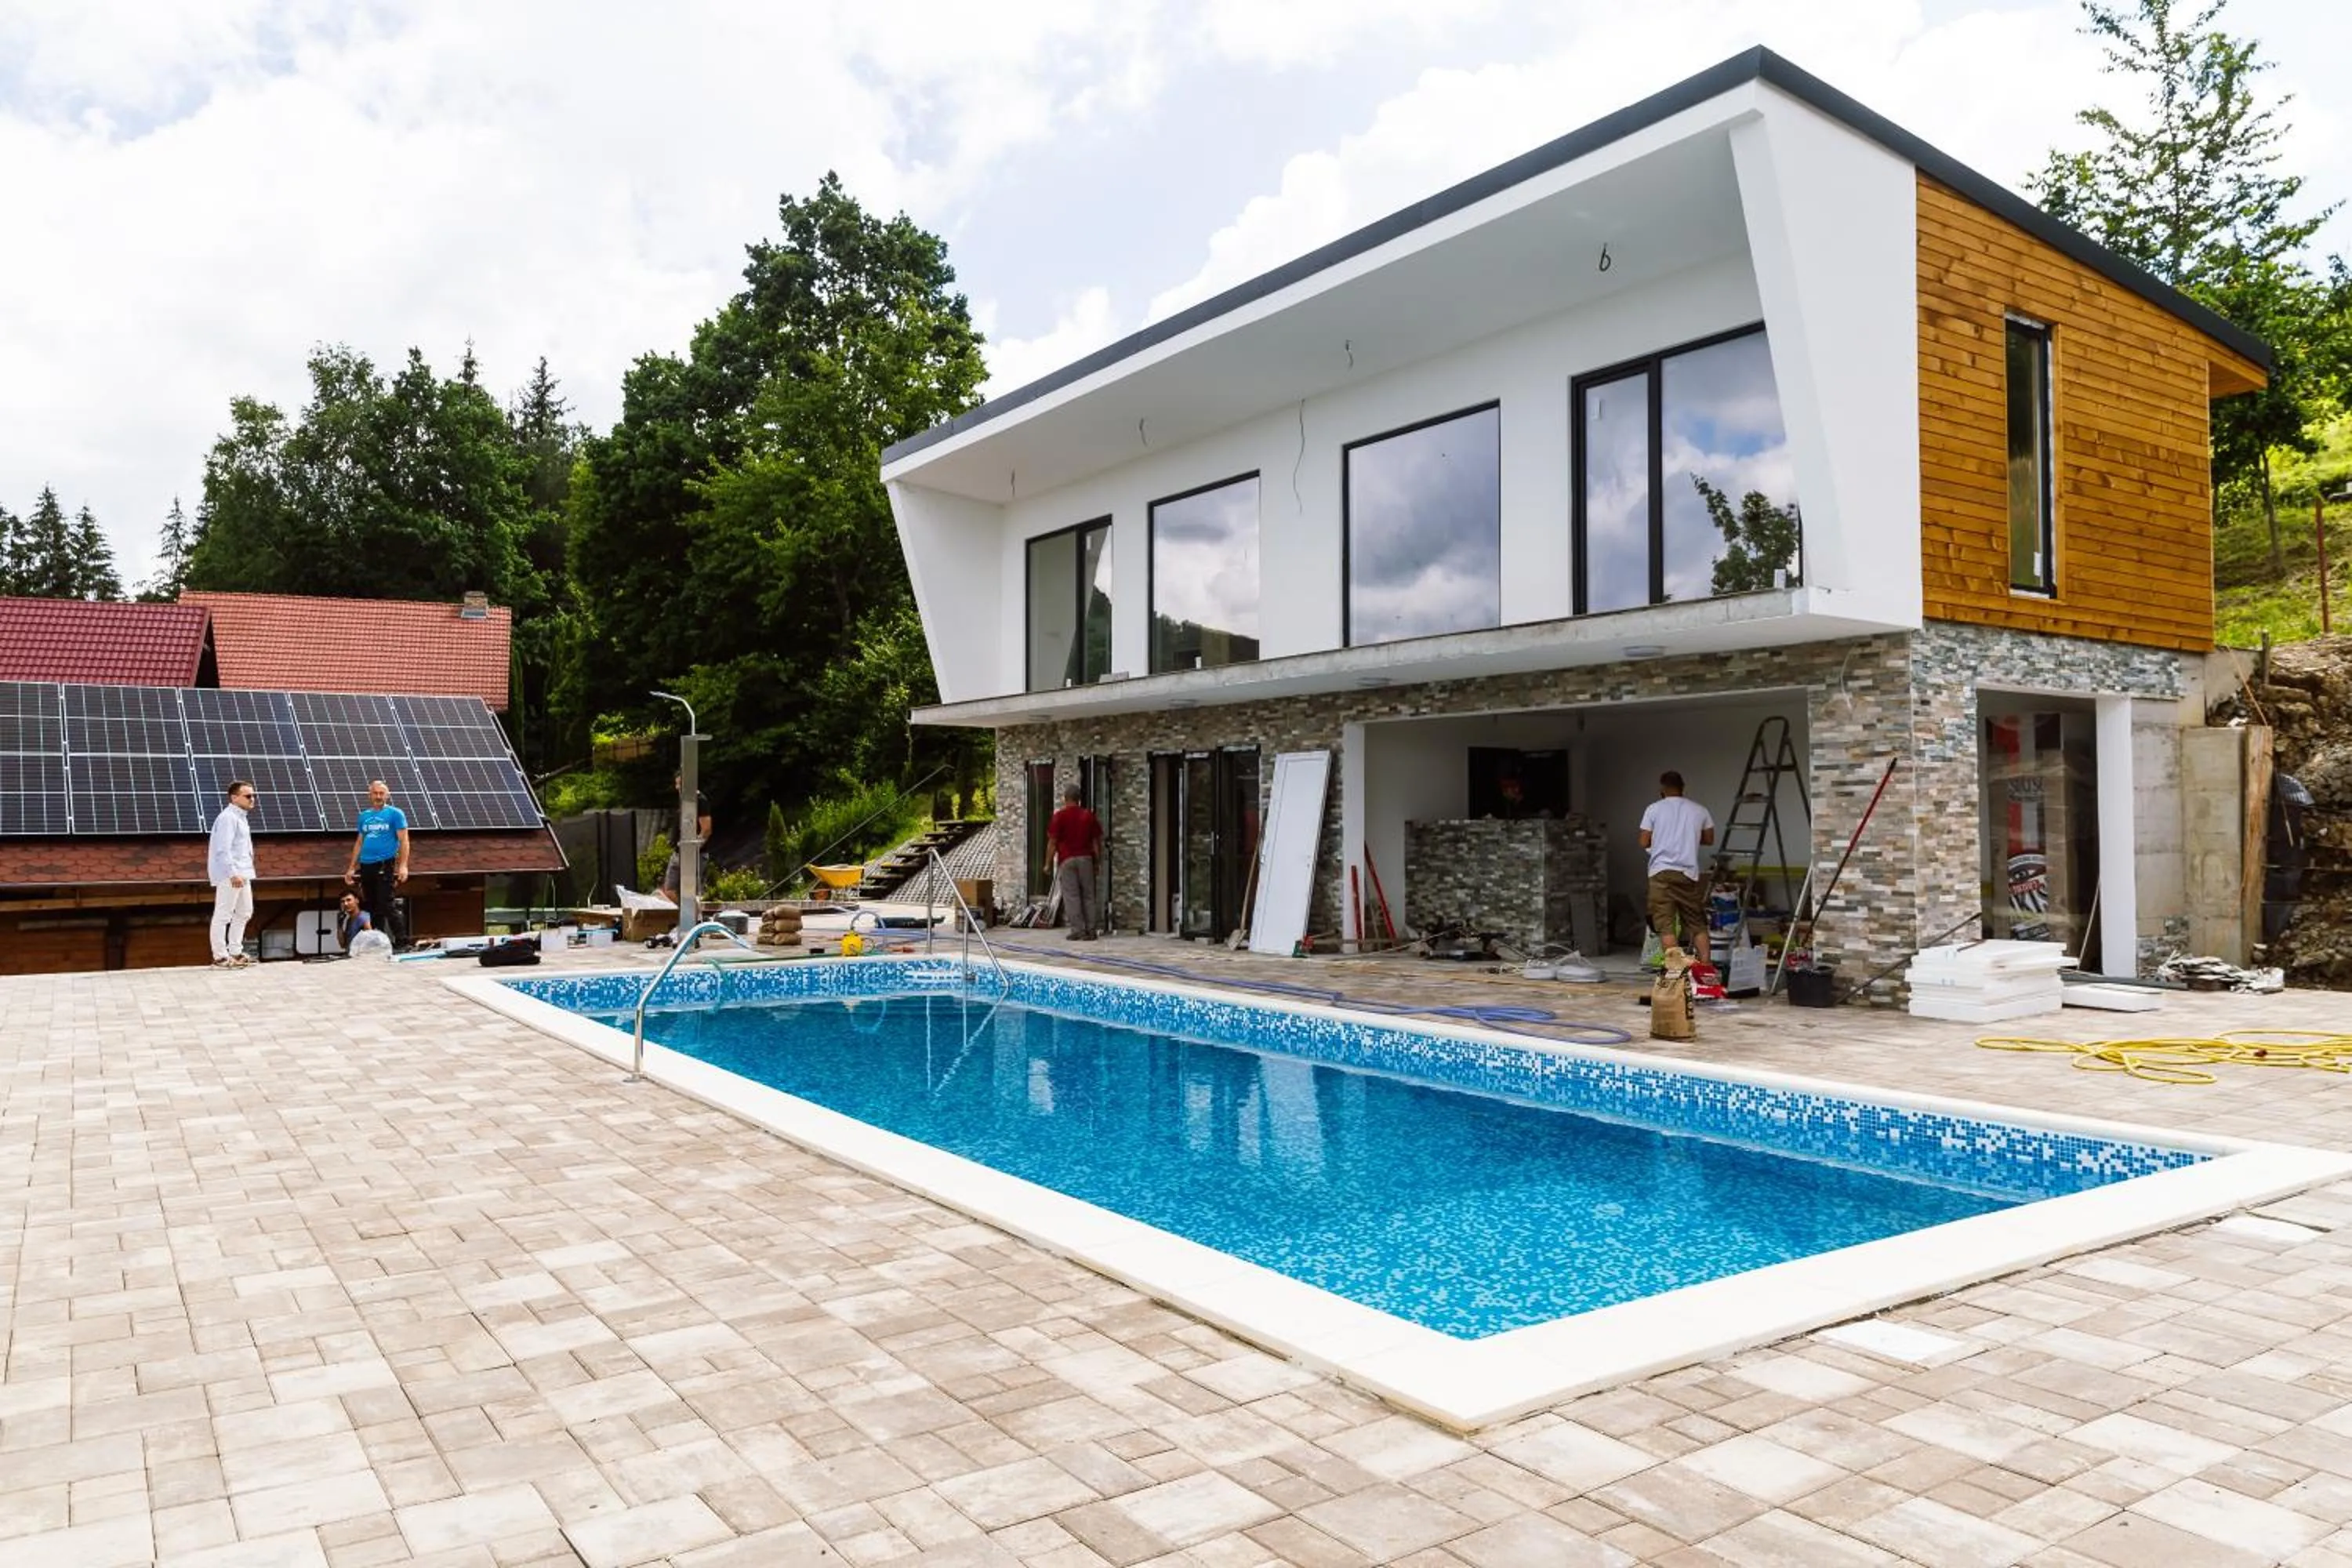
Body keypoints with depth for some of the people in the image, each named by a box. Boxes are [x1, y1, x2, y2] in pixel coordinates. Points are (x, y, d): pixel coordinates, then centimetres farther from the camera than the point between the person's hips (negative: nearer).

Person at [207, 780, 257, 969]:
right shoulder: (228, 818, -14)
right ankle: (220, 957, -1)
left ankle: (235, 953, 24)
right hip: (229, 875, -11)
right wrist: (233, 873, -27)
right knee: (223, 915, -5)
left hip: (242, 873, 11)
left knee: (244, 912, 16)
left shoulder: (240, 817, 18)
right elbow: (223, 849, -22)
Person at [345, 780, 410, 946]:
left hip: (385, 866, -6)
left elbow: (403, 841, -5)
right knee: (372, 908, 9)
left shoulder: (395, 814, 0)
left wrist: (403, 866, -16)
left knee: (387, 906, -13)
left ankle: (400, 941, -11)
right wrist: (352, 868, 16)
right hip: (366, 867, 6)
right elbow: (359, 842, 21)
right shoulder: (364, 816, 16)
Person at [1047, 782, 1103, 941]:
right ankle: (1090, 930, 9)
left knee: (1071, 896, -1)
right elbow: (1096, 841, 7)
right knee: (1088, 895, 9)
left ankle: (1077, 930, -4)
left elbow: (1053, 841, -6)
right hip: (1086, 859, 4)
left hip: (1067, 860, -4)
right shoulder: (1089, 815, 8)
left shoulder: (1060, 816, -5)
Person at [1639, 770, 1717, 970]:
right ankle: (1706, 965, 4)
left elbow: (1644, 842, 3)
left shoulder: (1654, 809, 3)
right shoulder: (1699, 810, 9)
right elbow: (1709, 839, 16)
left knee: (1665, 925, -3)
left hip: (1661, 871, -2)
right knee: (1697, 923, 11)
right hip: (1688, 873, 2)